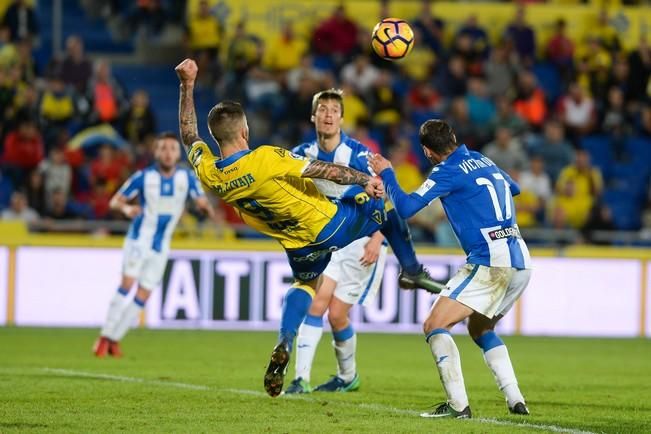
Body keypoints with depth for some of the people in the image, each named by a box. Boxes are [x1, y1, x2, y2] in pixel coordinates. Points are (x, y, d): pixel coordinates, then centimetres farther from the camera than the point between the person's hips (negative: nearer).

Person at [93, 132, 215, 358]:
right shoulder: (144, 177, -9)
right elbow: (115, 201, -5)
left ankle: (114, 339, 12)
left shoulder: (187, 178, -2)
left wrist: (206, 206, -28)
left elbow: (201, 201, -3)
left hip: (161, 246, 3)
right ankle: (105, 336, -17)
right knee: (128, 283, -21)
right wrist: (126, 208, -28)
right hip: (138, 239, -3)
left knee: (143, 296, 1)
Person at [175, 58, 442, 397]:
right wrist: (366, 179, -19)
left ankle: (283, 345, 12)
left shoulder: (208, 172, -15)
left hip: (300, 246, 5)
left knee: (305, 285, 34)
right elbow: (323, 171, -27)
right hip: (332, 224, -5)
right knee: (383, 201, 20)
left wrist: (187, 85, 8)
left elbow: (189, 134, 4)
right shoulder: (265, 159, -32)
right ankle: (411, 271, 34)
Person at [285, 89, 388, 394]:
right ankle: (301, 379, -14)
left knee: (337, 314, -4)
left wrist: (377, 240, -24)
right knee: (316, 304, -13)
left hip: (363, 244, -4)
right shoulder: (303, 154, -2)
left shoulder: (358, 155, -17)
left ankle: (348, 377, 19)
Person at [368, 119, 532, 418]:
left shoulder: (448, 172, -5)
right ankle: (516, 402, 15)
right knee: (480, 329, 26)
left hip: (490, 264, -8)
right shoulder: (484, 162, 18)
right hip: (521, 262, 8)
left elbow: (405, 207, -9)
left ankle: (458, 405, -17)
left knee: (434, 326, -5)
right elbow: (513, 188, 37)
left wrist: (385, 174, 6)